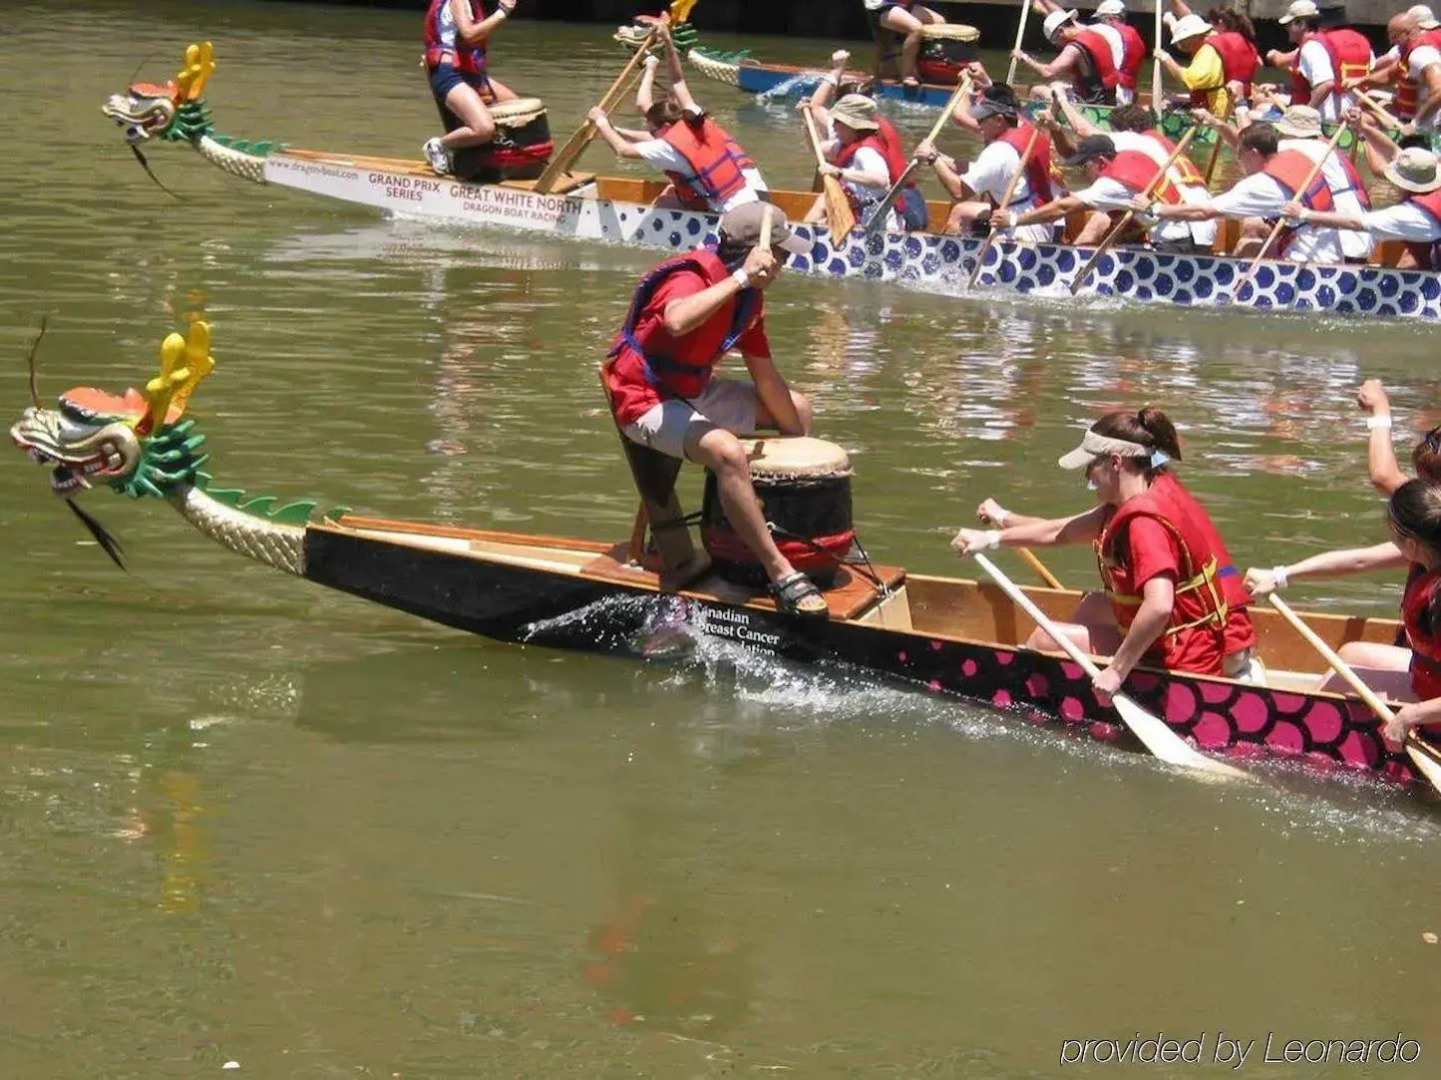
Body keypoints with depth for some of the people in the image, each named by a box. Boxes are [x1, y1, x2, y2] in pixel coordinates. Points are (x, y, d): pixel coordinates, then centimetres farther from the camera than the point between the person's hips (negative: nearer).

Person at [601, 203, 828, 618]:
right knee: (726, 451, -36)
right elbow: (677, 321, -49)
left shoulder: (748, 296, 5)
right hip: (646, 401, -10)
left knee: (797, 408, 18)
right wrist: (741, 277, -42)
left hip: (693, 392, 10)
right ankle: (781, 574, -32)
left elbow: (767, 379, 12)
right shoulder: (693, 279, -23)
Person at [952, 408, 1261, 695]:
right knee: (1093, 606, 29)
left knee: (1046, 639, 1)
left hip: (1191, 662, -10)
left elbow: (1159, 606, -37)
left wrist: (1118, 670, -29)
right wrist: (993, 537, 23)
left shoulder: (1146, 520, -23)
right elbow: (1061, 533, 18)